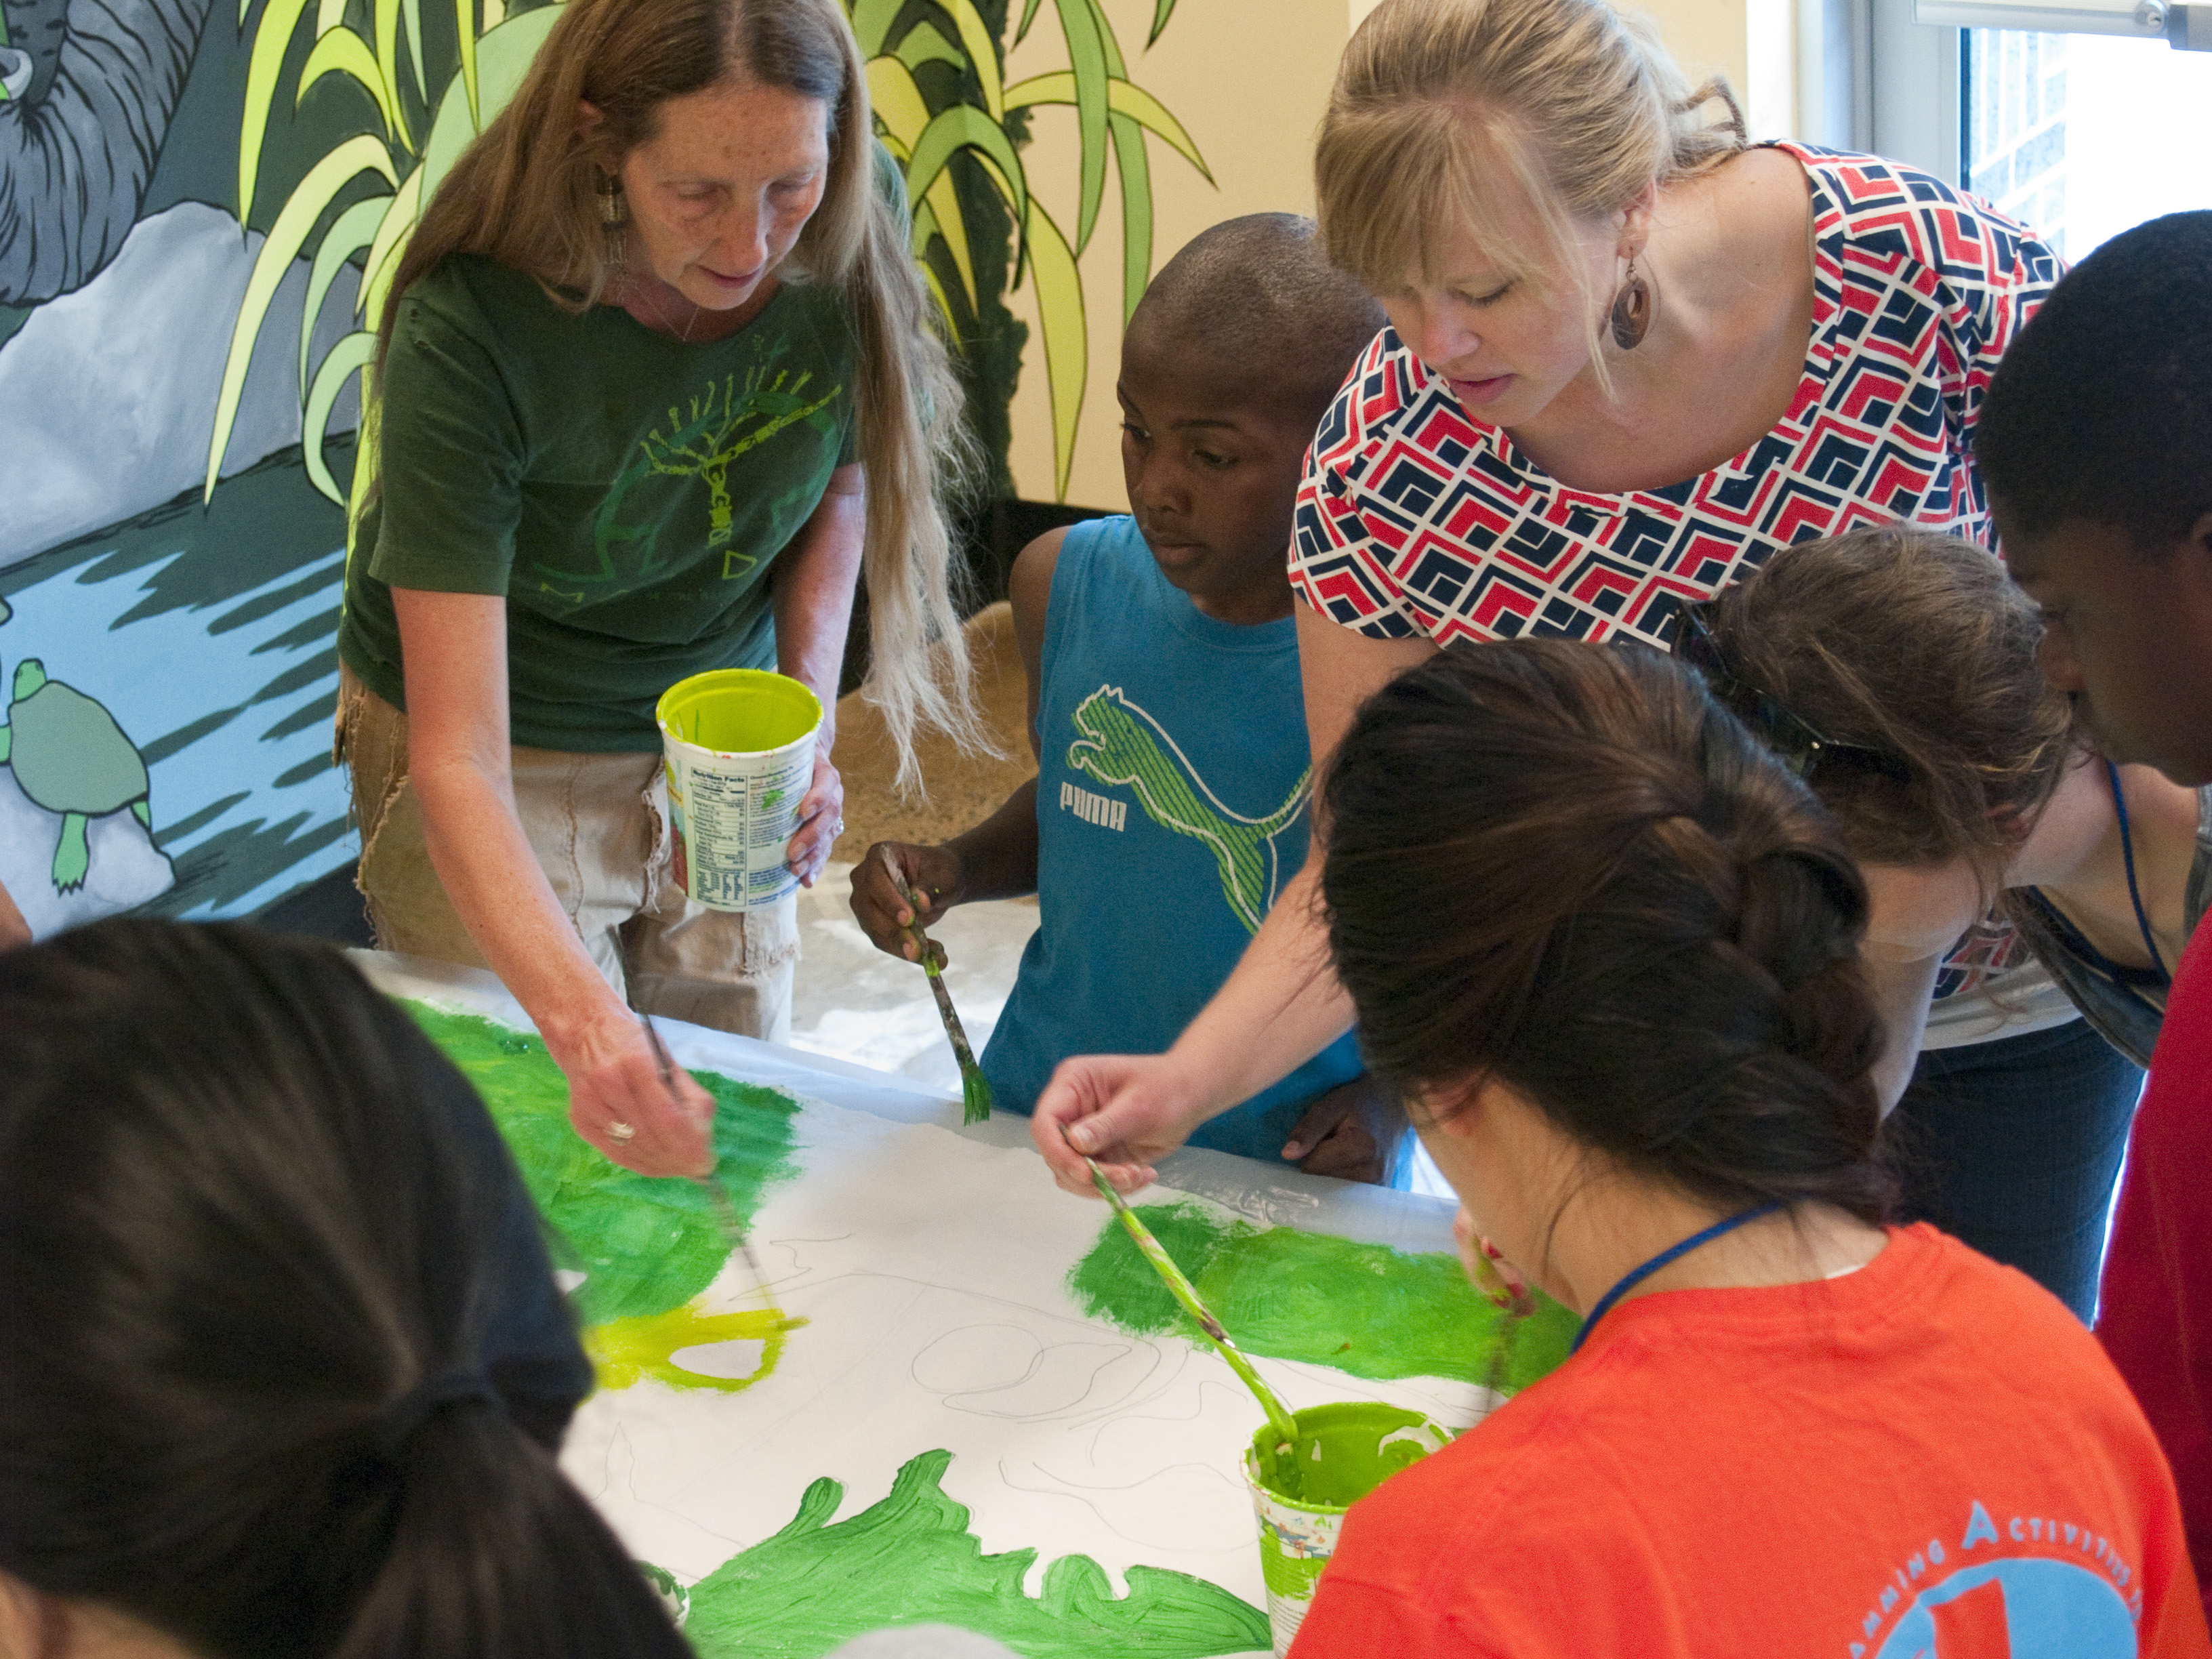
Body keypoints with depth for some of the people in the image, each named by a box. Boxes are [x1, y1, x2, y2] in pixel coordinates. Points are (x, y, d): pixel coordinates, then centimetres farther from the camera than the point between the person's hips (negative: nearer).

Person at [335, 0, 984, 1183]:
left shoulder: (853, 224, -20)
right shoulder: (468, 335, -33)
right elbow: (459, 760, -35)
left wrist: (808, 695, -13)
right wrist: (580, 1022, -50)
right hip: (512, 773, -4)